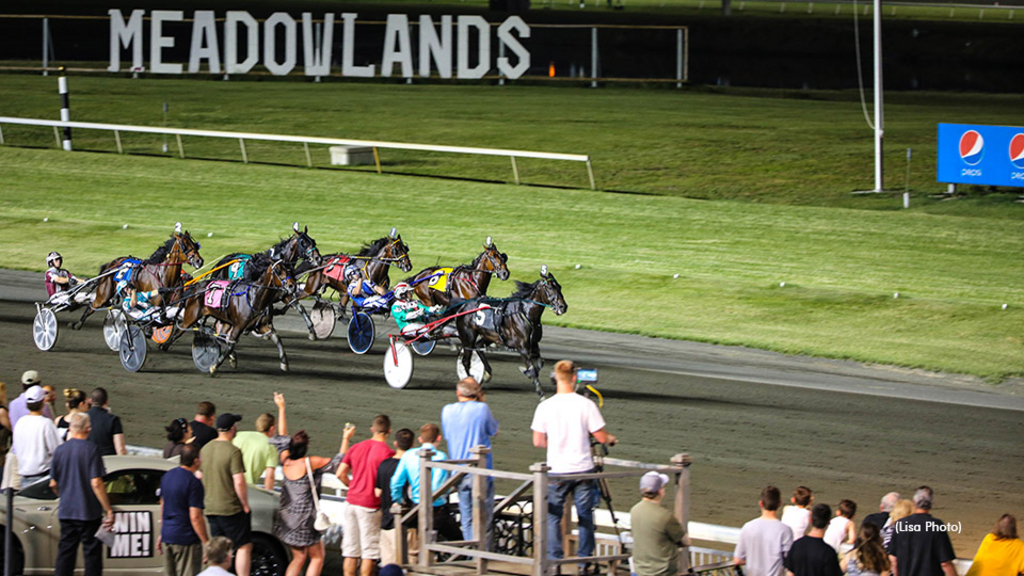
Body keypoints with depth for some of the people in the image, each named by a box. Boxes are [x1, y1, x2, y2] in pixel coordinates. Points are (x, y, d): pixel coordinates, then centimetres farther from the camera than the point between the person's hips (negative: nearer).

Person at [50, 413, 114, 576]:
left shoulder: (60, 450, 4)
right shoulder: (91, 450, -11)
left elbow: (53, 484, 10)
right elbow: (96, 483, -17)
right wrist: (108, 510, -12)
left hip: (66, 512, 5)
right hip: (89, 511, -5)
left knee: (65, 552, 9)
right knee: (92, 553, 2)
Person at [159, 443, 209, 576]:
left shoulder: (168, 475, 9)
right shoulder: (194, 483, -17)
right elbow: (195, 517, -20)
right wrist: (207, 543, -16)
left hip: (167, 537, 8)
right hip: (186, 540, -8)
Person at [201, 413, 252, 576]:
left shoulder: (205, 449, 7)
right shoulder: (233, 451, -16)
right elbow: (239, 482, -21)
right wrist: (245, 504, -9)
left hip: (211, 508, 7)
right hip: (231, 508, -7)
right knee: (244, 547, 1)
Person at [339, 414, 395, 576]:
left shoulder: (356, 448, 8)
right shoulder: (387, 452, -10)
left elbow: (340, 474, 9)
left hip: (352, 502, 6)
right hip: (371, 504, -6)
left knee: (351, 552, 9)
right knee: (369, 553, 0)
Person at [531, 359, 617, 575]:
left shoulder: (545, 407, -7)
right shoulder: (586, 405, -9)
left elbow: (538, 442, -1)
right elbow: (601, 437, -4)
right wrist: (611, 438, 19)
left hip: (557, 470, 0)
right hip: (583, 467, 0)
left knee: (552, 516, 10)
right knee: (585, 516, 10)